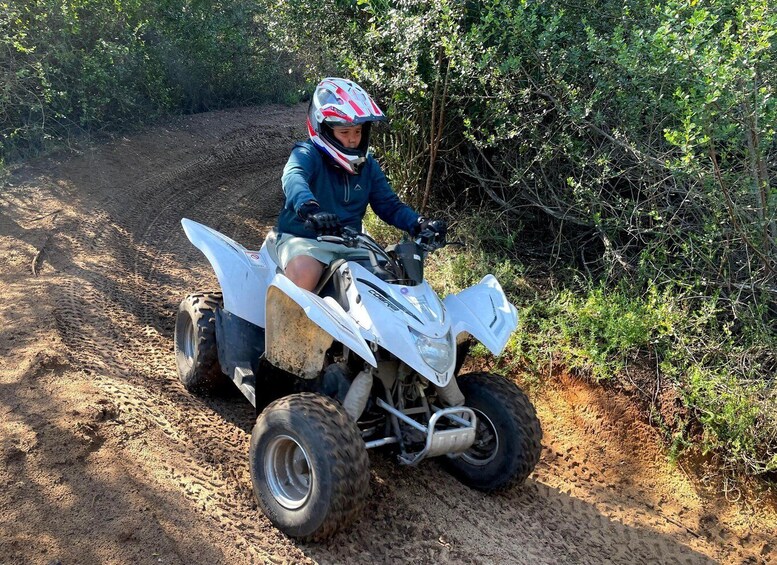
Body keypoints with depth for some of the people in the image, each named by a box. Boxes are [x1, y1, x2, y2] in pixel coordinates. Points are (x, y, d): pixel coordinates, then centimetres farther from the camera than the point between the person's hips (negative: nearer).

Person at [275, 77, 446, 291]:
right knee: (304, 274, -36)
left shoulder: (367, 165, 11)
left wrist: (419, 224, -9)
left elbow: (389, 205, 11)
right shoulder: (307, 155, -8)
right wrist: (310, 209, -53)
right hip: (304, 239, -5)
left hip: (350, 243, 6)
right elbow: (293, 178, -30)